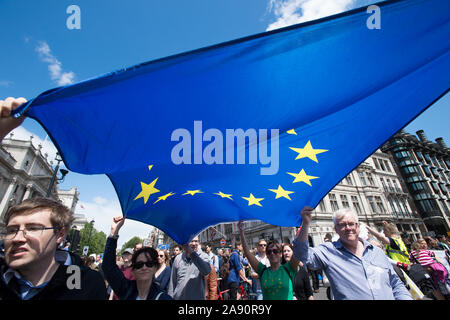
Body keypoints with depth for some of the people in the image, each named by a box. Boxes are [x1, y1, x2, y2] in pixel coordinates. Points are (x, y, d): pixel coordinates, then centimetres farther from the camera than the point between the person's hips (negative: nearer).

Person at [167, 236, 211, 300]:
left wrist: (192, 253, -34)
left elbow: (206, 271, -30)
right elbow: (172, 282, 6)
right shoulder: (178, 258, -1)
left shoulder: (203, 256, -9)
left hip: (197, 297, -2)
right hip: (178, 297, 2)